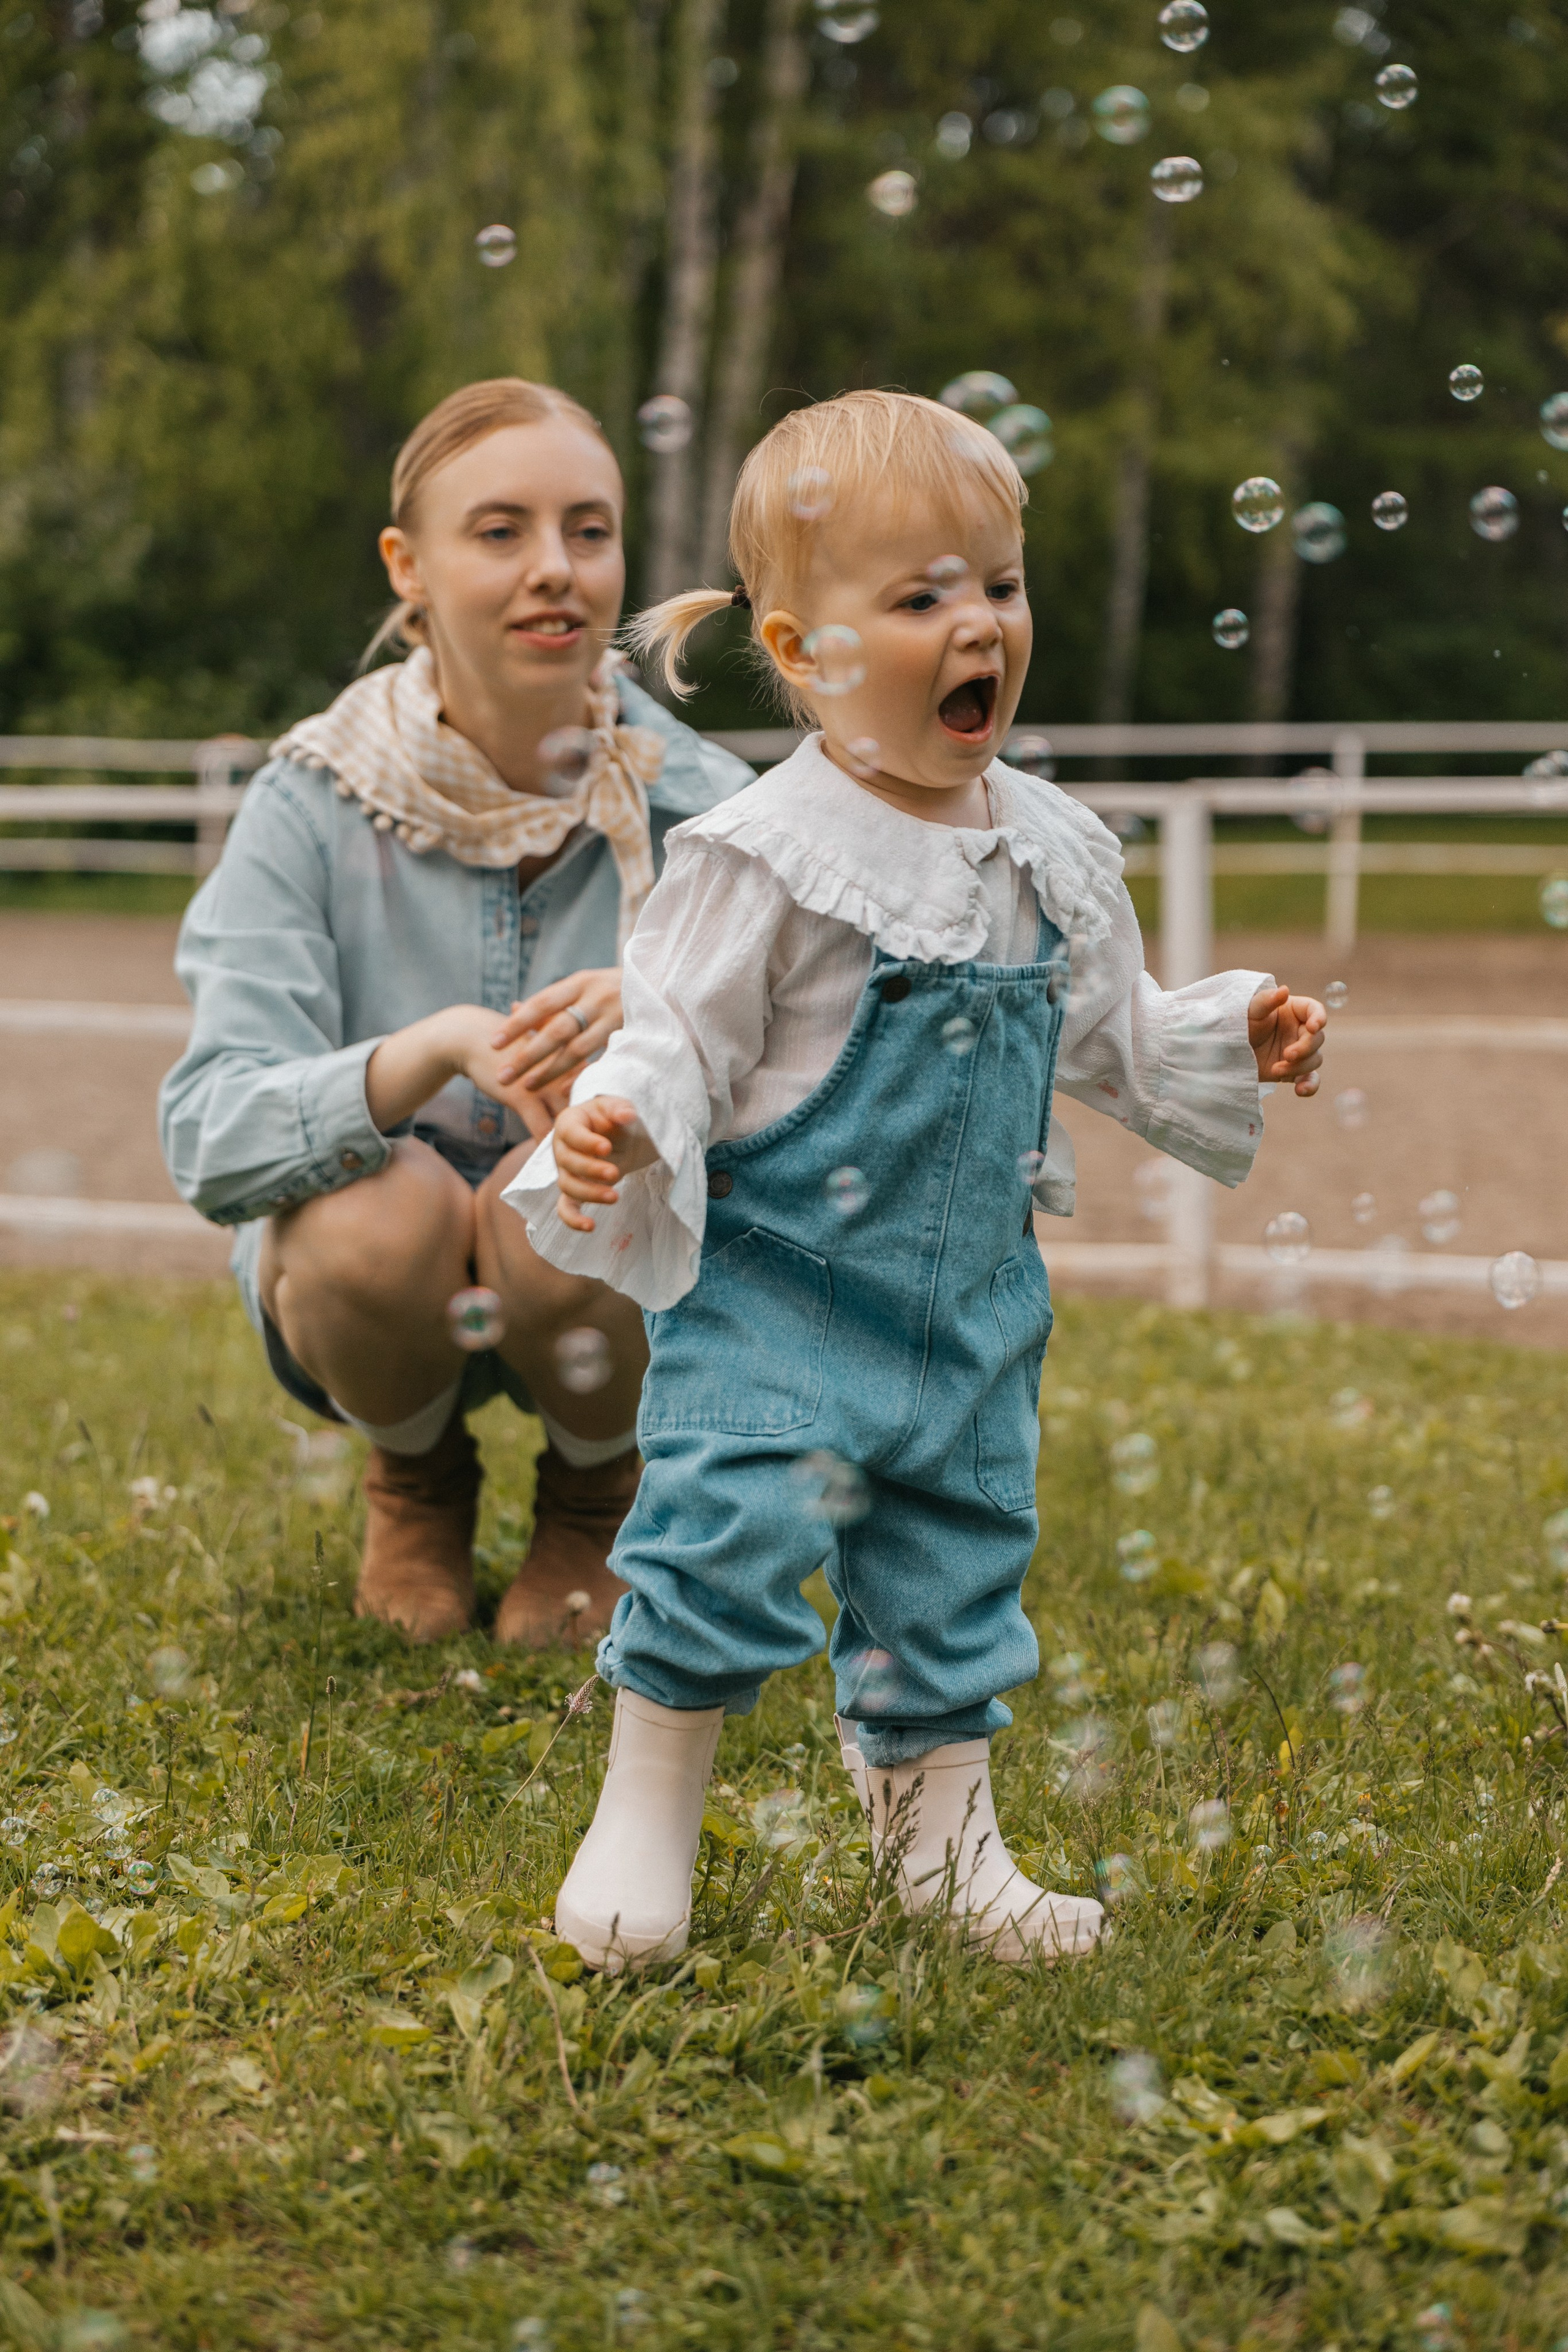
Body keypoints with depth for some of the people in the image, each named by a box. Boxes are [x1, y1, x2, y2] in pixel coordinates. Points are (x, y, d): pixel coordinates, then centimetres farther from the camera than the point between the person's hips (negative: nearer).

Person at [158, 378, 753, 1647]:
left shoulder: (697, 808, -13)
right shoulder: (316, 804, -15)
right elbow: (210, 1141, -24)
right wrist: (434, 1050, -43)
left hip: (618, 1282, 0)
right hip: (377, 1284, 0)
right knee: (378, 1207, -33)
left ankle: (599, 1491, 4)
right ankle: (418, 1480, 5)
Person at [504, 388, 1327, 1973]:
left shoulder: (1049, 852, 5)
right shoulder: (767, 857, -14)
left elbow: (1108, 1037, 20)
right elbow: (677, 1040, -14)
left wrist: (1233, 1038, 9)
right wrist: (618, 1128, -33)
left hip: (972, 1298, 6)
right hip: (773, 1291, -6)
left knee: (957, 1564, 14)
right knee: (728, 1538, -11)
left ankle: (942, 1827, 29)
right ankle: (648, 1812, 10)